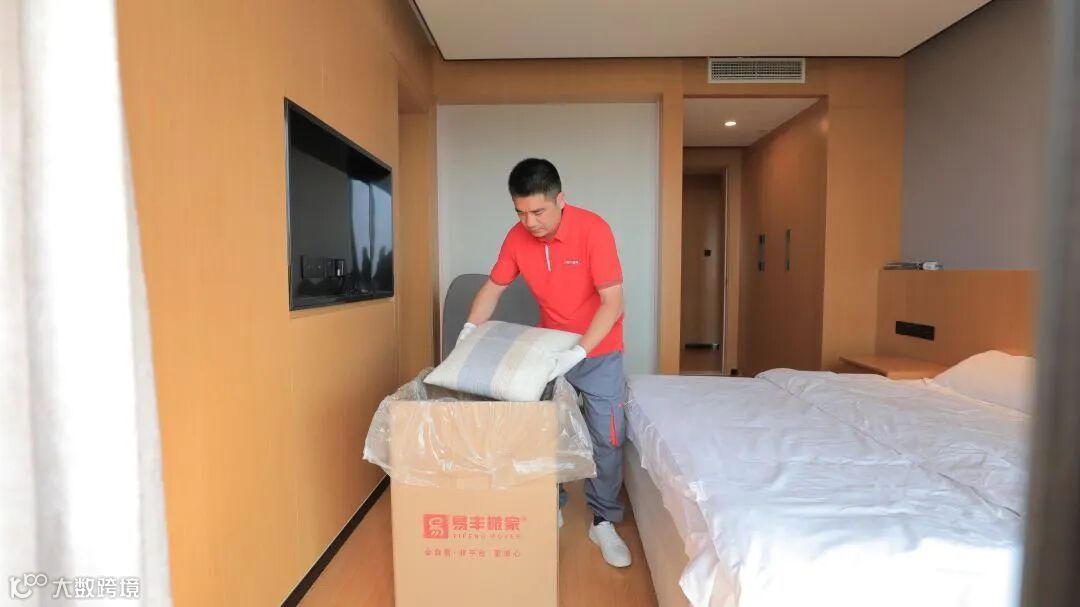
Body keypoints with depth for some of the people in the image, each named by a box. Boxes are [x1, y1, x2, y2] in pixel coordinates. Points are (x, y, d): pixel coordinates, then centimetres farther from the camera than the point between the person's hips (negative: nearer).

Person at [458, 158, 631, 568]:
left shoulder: (593, 229, -24)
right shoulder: (517, 237, -10)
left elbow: (612, 301, -25)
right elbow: (494, 287, 2)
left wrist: (579, 352, -34)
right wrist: (471, 328, -12)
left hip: (599, 352, -3)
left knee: (606, 439, 1)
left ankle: (604, 523, 20)